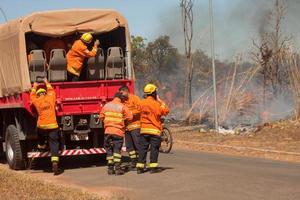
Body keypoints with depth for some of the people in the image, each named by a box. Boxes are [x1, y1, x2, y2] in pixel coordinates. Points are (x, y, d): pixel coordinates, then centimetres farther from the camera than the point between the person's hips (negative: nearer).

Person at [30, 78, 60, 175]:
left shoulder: (36, 101, 4)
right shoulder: (50, 97, 5)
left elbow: (32, 96, 27)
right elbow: (51, 90, 27)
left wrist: (34, 87, 41)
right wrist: (47, 83, 41)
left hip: (42, 125, 0)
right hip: (53, 125, 0)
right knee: (54, 145, -4)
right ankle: (55, 163, -16)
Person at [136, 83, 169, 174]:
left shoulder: (142, 103, 2)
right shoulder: (156, 104, -12)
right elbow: (166, 111, -7)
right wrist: (160, 101, 1)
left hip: (144, 129, 4)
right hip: (154, 130, -4)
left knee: (142, 148, 8)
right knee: (154, 148, 2)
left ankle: (140, 167, 6)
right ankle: (153, 167, 1)